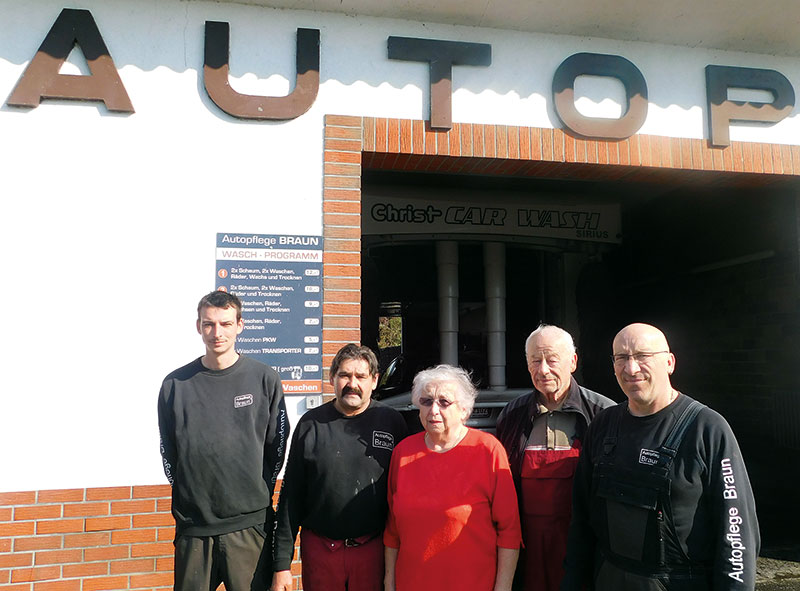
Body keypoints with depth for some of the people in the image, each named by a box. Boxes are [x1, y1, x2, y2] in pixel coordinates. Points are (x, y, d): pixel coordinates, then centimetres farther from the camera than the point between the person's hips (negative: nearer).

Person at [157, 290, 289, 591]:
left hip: (250, 524, -1)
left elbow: (277, 446, 4)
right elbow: (167, 451, 10)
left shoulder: (264, 379, -2)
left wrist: (257, 495, 4)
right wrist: (187, 495, 6)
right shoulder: (176, 384, 2)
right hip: (193, 526, 2)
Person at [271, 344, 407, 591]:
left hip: (373, 549, 0)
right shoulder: (311, 423, -2)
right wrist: (281, 563, 0)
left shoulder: (392, 422, -3)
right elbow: (291, 495, 1)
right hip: (319, 548, 1)